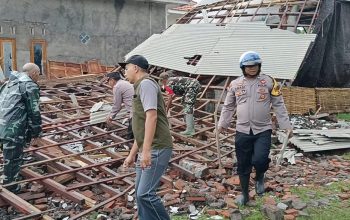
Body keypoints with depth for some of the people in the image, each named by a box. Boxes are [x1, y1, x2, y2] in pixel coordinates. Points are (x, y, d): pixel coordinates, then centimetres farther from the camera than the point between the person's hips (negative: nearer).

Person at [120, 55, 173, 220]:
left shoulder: (146, 83, -8)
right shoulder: (140, 87, 23)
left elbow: (152, 117, -21)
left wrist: (146, 150, -26)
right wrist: (132, 154, 26)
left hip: (157, 149, -10)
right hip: (148, 150, 10)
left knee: (145, 193, -14)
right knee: (140, 192, 12)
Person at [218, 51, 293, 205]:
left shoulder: (269, 82, 0)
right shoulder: (235, 84, 4)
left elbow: (278, 105, 1)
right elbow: (228, 106, 12)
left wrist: (286, 125, -3)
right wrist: (222, 124, 6)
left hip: (263, 131, -2)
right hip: (242, 132, 2)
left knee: (259, 160, -19)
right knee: (243, 166, 9)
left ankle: (260, 177, 17)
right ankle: (244, 194, 29)